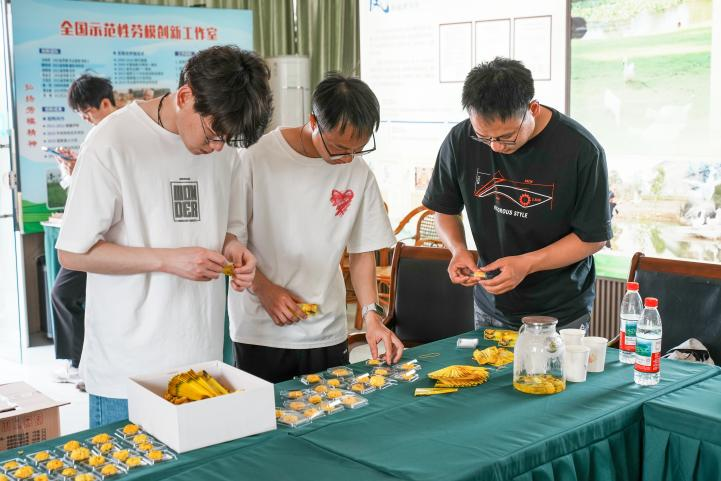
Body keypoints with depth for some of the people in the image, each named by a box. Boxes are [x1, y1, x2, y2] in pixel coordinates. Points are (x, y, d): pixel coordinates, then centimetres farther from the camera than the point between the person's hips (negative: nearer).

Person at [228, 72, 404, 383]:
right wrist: (264, 289, -15)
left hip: (328, 334, 3)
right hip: (261, 334, -3)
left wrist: (372, 314, -4)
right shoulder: (257, 159, -11)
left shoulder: (359, 173, 0)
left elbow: (362, 251, 6)